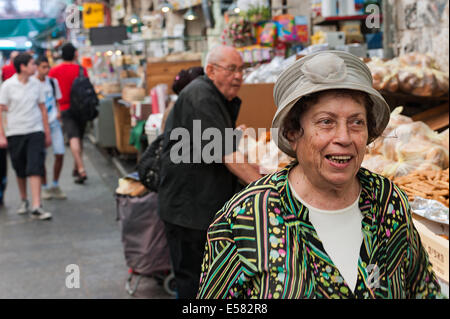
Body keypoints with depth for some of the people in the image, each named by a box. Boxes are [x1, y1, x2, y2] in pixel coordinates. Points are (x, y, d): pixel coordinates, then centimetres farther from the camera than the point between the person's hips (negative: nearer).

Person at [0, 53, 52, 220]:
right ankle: (24, 200, 31)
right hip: (15, 133, -1)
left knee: (35, 168, -10)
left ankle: (36, 207, -13)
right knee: (20, 171, 10)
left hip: (35, 131, 1)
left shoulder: (35, 83, 4)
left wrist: (47, 132, 12)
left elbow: (42, 108, 12)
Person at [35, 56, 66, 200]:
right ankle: (45, 187, 15)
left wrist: (58, 111, 1)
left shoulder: (53, 82, 7)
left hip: (53, 122, 4)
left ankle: (55, 185, 15)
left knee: (60, 153, -2)